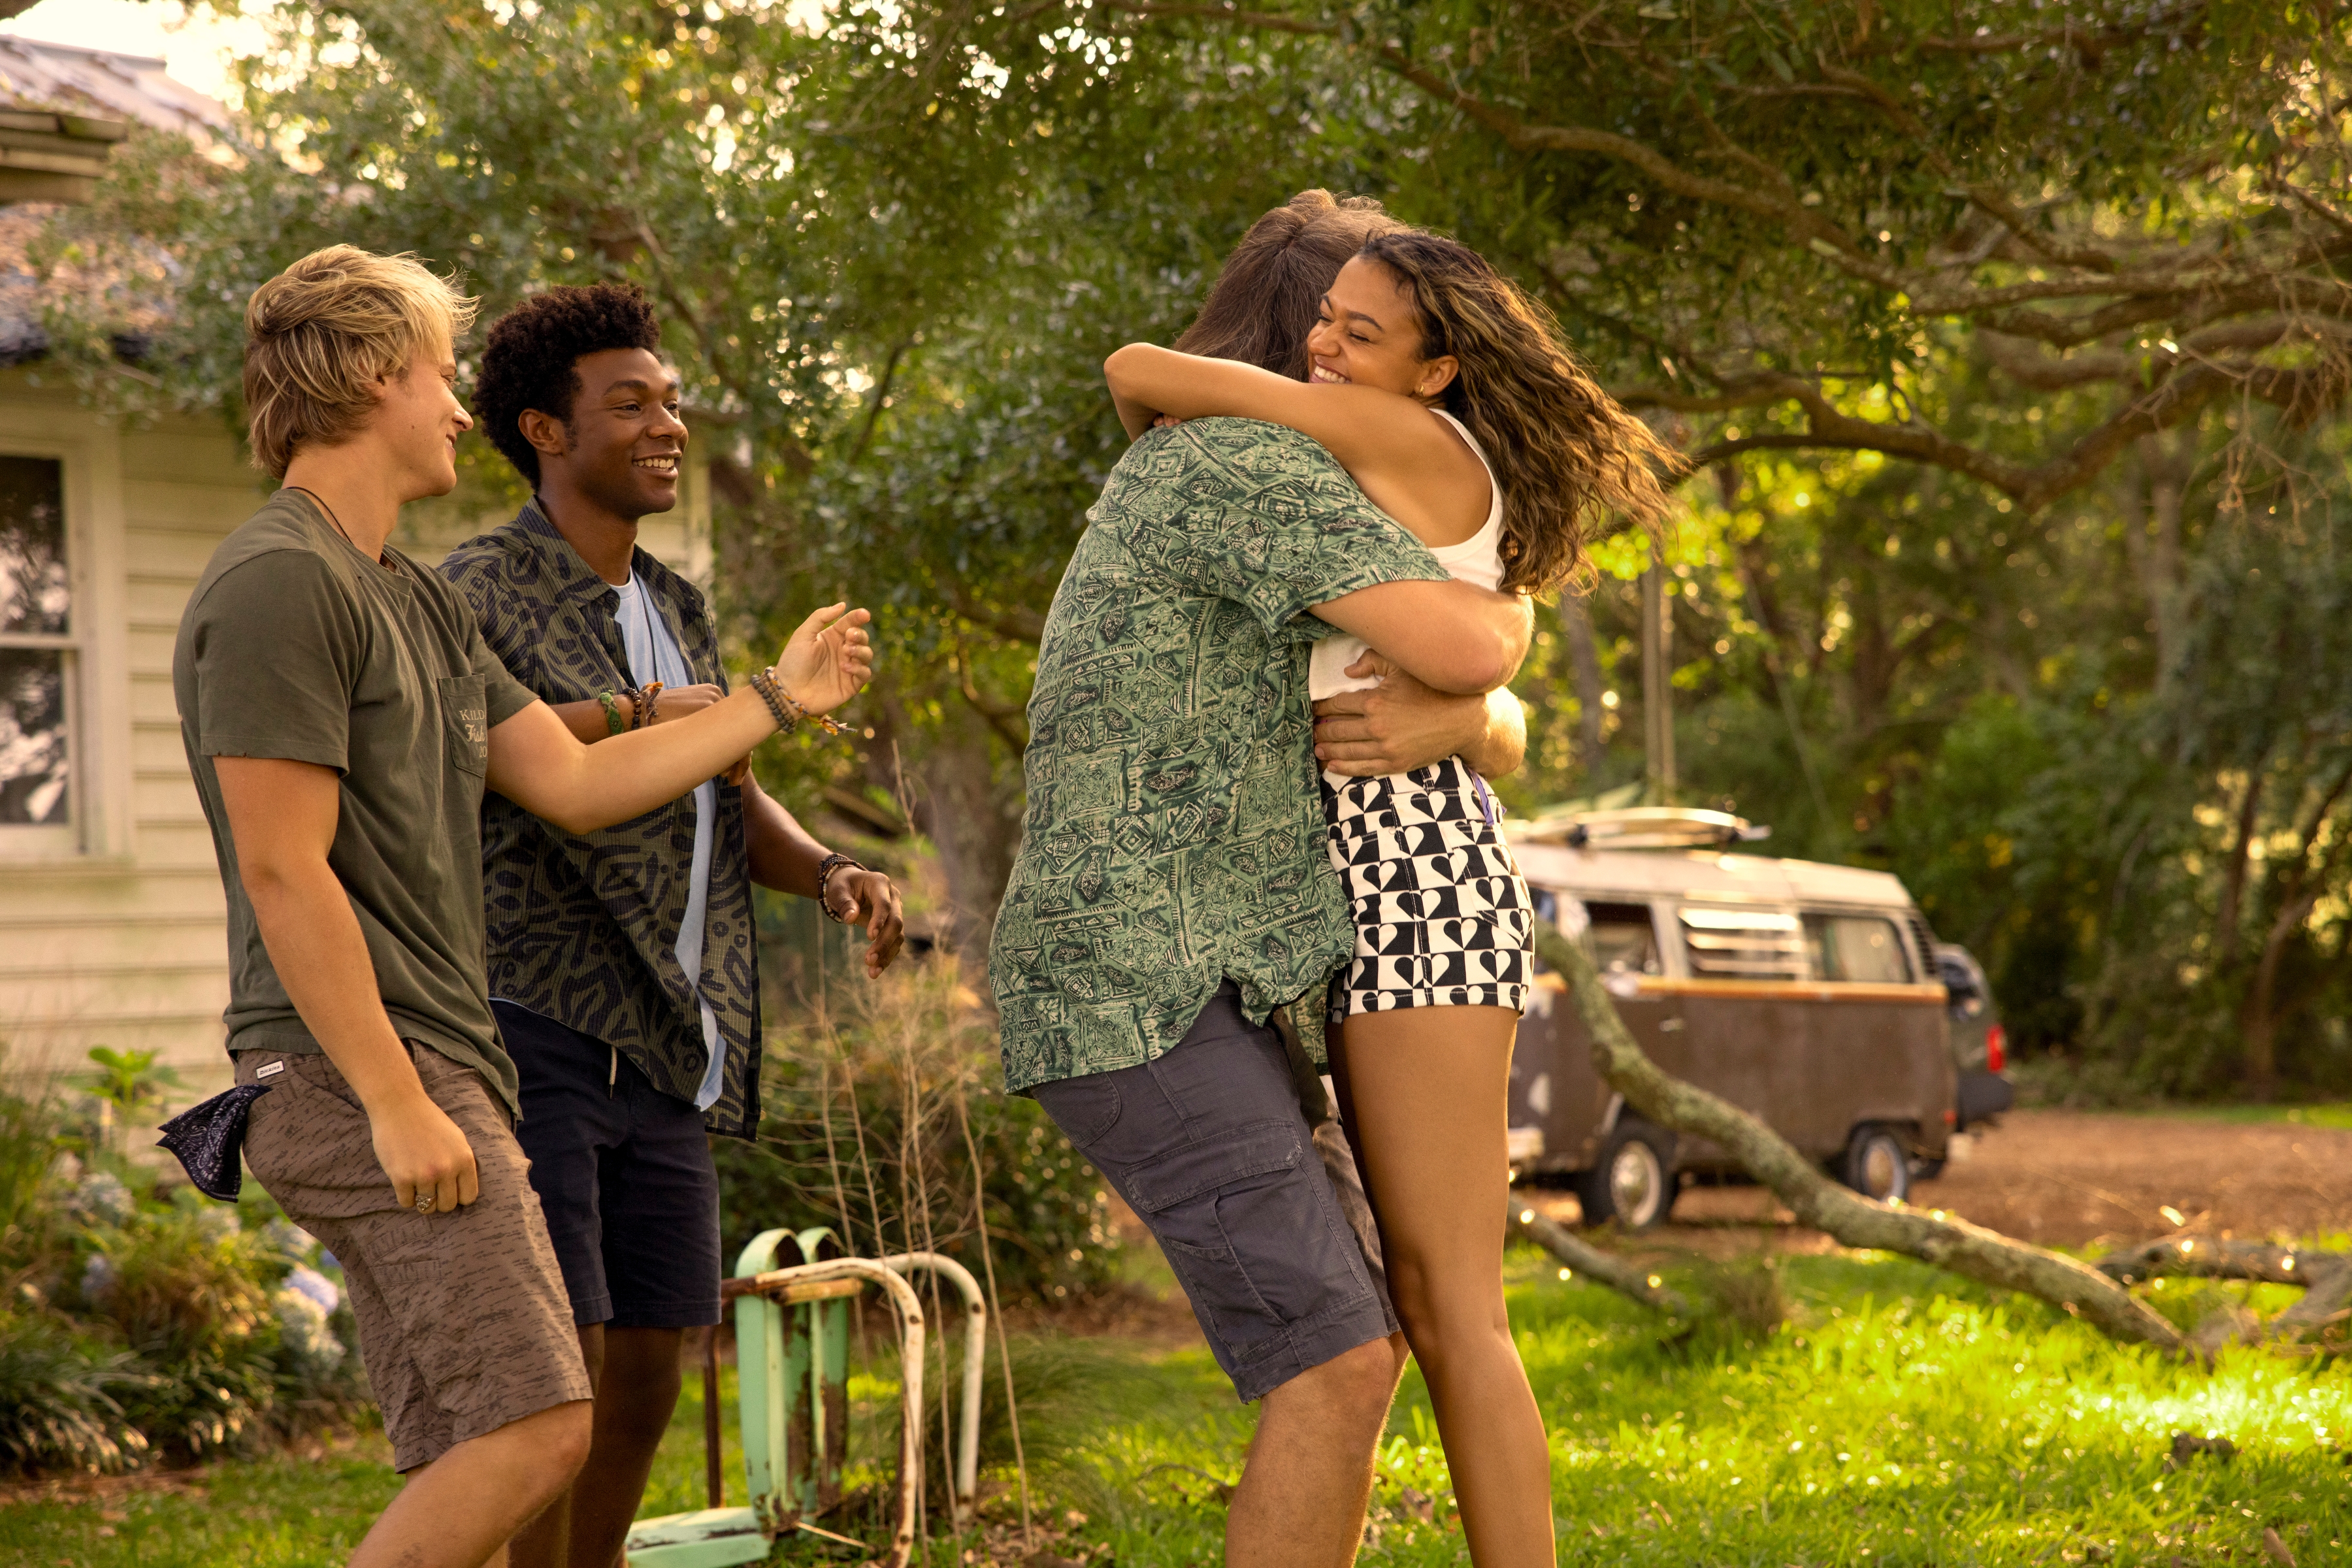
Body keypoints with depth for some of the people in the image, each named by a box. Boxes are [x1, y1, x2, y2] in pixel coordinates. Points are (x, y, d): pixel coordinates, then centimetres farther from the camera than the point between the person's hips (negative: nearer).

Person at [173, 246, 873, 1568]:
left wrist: (775, 700, 23)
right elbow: (284, 872, -17)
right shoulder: (279, 585, -11)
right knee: (532, 1426, -16)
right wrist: (395, 1103, -20)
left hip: (441, 1071, 10)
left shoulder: (421, 604, 20)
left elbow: (573, 783, 20)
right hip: (356, 1076, -10)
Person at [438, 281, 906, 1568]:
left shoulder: (676, 610, 18)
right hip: (523, 1037, -8)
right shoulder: (478, 590, -7)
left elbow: (734, 812, 18)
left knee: (645, 1383, 9)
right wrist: (639, 720, -25)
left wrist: (833, 874, -4)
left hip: (655, 1051, 8)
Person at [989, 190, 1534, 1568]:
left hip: (1202, 998, 11)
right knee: (1337, 1364, -16)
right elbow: (1466, 649, -22)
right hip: (1138, 997, -11)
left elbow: (1494, 722, 23)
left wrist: (1455, 721, -2)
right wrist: (1510, 605, 3)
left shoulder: (1237, 484, 25)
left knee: (1365, 1342, 13)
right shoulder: (1255, 466, -11)